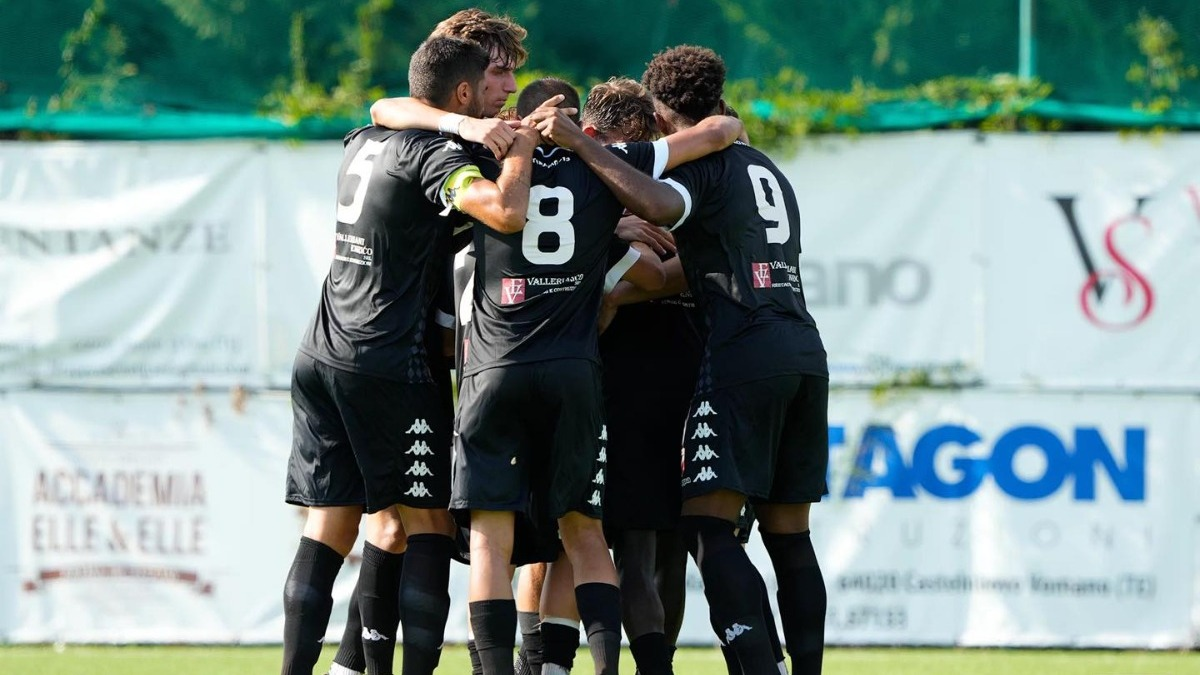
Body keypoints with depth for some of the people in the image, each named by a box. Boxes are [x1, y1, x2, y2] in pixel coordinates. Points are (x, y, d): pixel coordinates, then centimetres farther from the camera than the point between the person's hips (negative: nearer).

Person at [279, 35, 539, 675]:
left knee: (328, 528, 6)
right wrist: (523, 143, -7)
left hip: (319, 357, 7)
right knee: (428, 524, -2)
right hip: (389, 364, -7)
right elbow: (507, 212, -25)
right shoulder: (434, 155, -9)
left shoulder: (362, 143, 15)